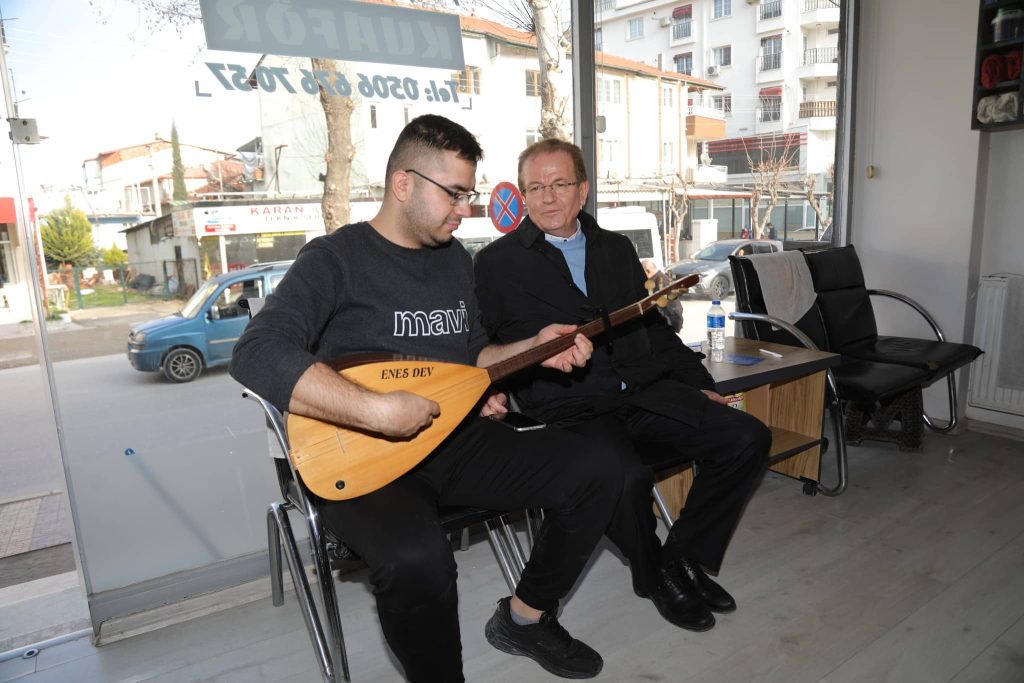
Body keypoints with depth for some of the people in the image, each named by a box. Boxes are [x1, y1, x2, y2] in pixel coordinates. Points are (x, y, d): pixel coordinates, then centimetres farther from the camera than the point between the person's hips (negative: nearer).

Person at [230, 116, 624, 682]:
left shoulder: (455, 258, 12)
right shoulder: (335, 259, -9)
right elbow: (257, 354, -23)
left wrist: (532, 349, 2)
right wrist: (375, 409, -31)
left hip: (459, 440, 7)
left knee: (598, 469, -5)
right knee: (416, 560, -37)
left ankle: (525, 618, 14)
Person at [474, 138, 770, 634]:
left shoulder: (616, 249, 19)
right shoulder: (496, 263, 4)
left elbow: (654, 326, 21)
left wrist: (700, 384, 14)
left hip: (647, 390, 6)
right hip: (569, 407, -5)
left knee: (747, 439, -9)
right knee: (627, 479, -32)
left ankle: (685, 557, 11)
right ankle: (657, 579, 4)